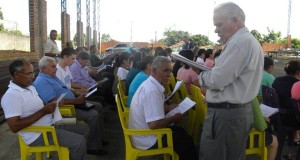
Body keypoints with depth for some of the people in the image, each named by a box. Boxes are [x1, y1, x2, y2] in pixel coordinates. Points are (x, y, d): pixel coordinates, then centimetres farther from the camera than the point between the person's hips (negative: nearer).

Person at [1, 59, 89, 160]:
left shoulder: (30, 87, 10)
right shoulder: (11, 95, -19)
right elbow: (14, 127, -26)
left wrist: (50, 104, -3)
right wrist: (43, 111, -24)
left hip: (51, 123, 10)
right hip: (38, 135, -9)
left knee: (84, 128, 12)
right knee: (79, 142, -21)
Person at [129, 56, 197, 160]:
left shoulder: (149, 83, 2)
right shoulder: (152, 91, -28)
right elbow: (154, 124, -33)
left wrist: (168, 108, 5)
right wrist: (174, 118, -17)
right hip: (147, 140, -9)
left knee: (180, 131, 20)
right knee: (186, 140, -1)